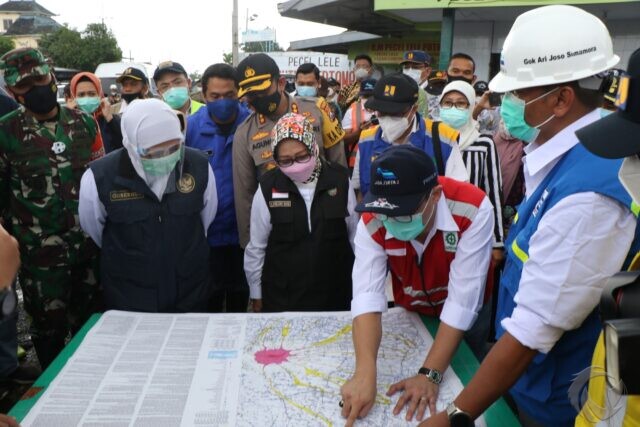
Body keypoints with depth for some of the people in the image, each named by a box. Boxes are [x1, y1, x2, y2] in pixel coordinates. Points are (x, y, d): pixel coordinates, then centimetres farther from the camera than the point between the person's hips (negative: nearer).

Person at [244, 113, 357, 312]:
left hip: (335, 294, 1)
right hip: (281, 297, -1)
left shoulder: (339, 181, -8)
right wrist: (256, 295, 6)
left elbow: (356, 236, 3)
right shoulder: (268, 188, -12)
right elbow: (256, 247, -1)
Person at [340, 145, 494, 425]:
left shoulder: (473, 210, -36)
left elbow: (462, 299, -37)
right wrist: (365, 372, -49)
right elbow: (367, 295, -37)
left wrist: (430, 374, -38)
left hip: (466, 318, -2)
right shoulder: (372, 223, -28)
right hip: (411, 313, 2)